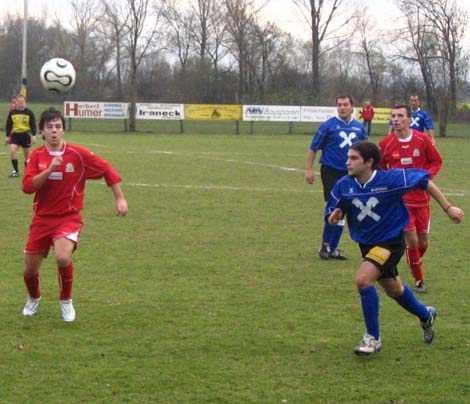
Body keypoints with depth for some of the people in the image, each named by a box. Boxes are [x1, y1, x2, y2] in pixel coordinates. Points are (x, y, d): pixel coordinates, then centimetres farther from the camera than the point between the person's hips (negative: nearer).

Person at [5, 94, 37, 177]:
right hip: (15, 134, 1)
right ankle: (16, 171, -8)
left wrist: (33, 135, -10)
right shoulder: (12, 113, 3)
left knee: (27, 153, 6)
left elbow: (33, 125, -2)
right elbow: (8, 125, 8)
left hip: (26, 134, -1)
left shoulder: (29, 112, -3)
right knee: (12, 151, -16)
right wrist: (8, 136, 5)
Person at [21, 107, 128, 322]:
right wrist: (50, 169, -25)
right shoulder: (36, 156, -2)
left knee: (63, 258, -29)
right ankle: (34, 298, 43)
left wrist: (120, 199, -3)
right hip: (42, 218, 3)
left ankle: (66, 300, -1)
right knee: (30, 269, 7)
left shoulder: (77, 154, -9)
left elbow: (107, 169, -1)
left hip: (69, 218, -3)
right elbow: (27, 186, -14)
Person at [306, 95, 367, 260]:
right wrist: (309, 170, -8)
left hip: (349, 173, 5)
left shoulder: (359, 127, 6)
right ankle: (325, 245, 3)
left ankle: (332, 249, 17)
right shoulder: (328, 125, -7)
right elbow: (313, 148, -4)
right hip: (331, 171, -5)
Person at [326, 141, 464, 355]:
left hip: (391, 242, -6)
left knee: (363, 279, -26)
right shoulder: (343, 186, -12)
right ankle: (425, 315, 54)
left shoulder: (391, 179, -23)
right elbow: (330, 215, -3)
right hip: (366, 243, 6)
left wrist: (448, 208, -7)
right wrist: (333, 217, -28)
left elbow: (425, 182, -11)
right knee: (393, 289, 22)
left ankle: (373, 337, -11)